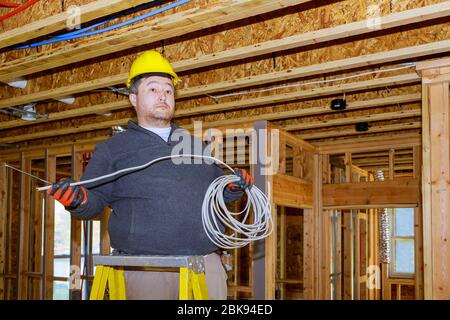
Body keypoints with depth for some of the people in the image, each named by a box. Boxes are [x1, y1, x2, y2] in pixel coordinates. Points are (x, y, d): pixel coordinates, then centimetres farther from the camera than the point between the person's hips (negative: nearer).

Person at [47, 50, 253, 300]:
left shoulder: (197, 146, 22)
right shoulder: (112, 149, 12)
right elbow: (96, 200, 4)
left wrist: (234, 188, 6)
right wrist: (78, 200, -18)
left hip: (206, 261, 4)